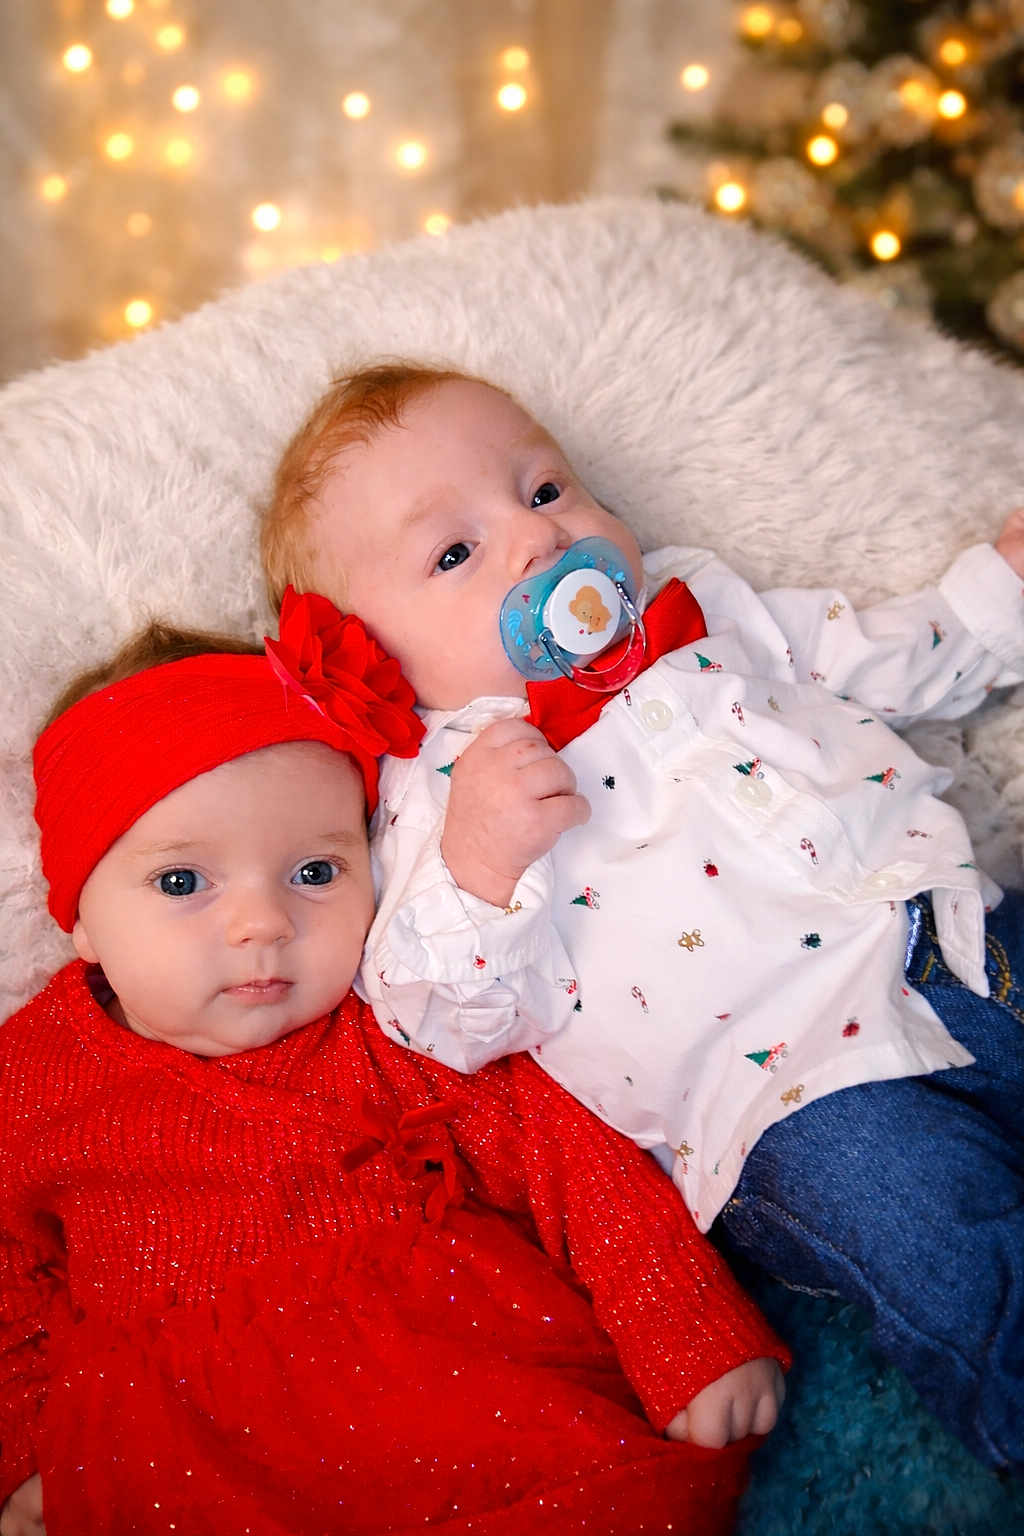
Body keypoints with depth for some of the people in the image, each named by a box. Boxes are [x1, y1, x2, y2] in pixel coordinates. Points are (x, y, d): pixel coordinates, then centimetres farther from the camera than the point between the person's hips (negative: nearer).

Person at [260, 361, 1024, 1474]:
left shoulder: (708, 606, 20)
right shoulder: (432, 789, 3)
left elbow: (884, 664, 31)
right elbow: (453, 1026, -4)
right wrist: (475, 870, -21)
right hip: (806, 1083, -5)